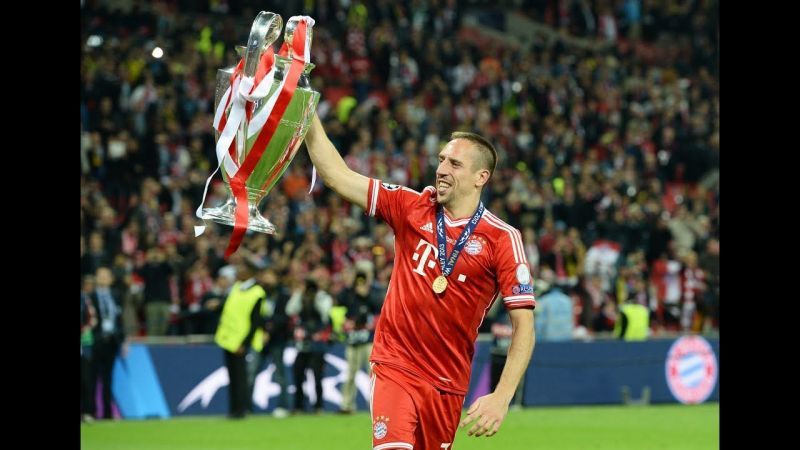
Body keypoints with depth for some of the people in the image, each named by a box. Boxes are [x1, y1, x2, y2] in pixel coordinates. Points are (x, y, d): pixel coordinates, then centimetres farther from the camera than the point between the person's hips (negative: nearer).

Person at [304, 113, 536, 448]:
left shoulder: (503, 239, -5)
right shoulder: (411, 208, 3)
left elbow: (523, 326, -8)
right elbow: (338, 176, 2)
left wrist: (502, 397, -18)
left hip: (447, 382, 0)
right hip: (394, 367, 0)